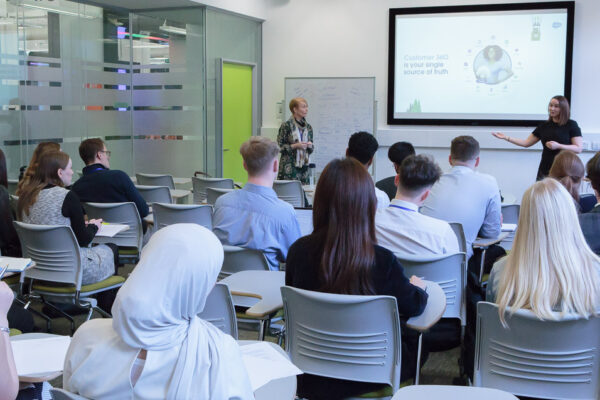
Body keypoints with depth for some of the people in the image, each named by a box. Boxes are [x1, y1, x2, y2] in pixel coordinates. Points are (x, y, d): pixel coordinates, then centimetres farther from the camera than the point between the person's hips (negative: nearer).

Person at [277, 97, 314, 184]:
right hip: (289, 167, -5)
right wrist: (295, 146, -16)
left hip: (304, 167, 5)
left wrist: (310, 146, -3)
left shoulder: (308, 127, 11)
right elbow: (279, 147, -7)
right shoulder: (286, 126, -6)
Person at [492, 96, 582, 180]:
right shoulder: (544, 126, 13)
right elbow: (526, 143, 15)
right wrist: (506, 138, 9)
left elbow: (579, 148, -5)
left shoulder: (571, 125, 0)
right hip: (545, 171, 4)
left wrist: (558, 146, -18)